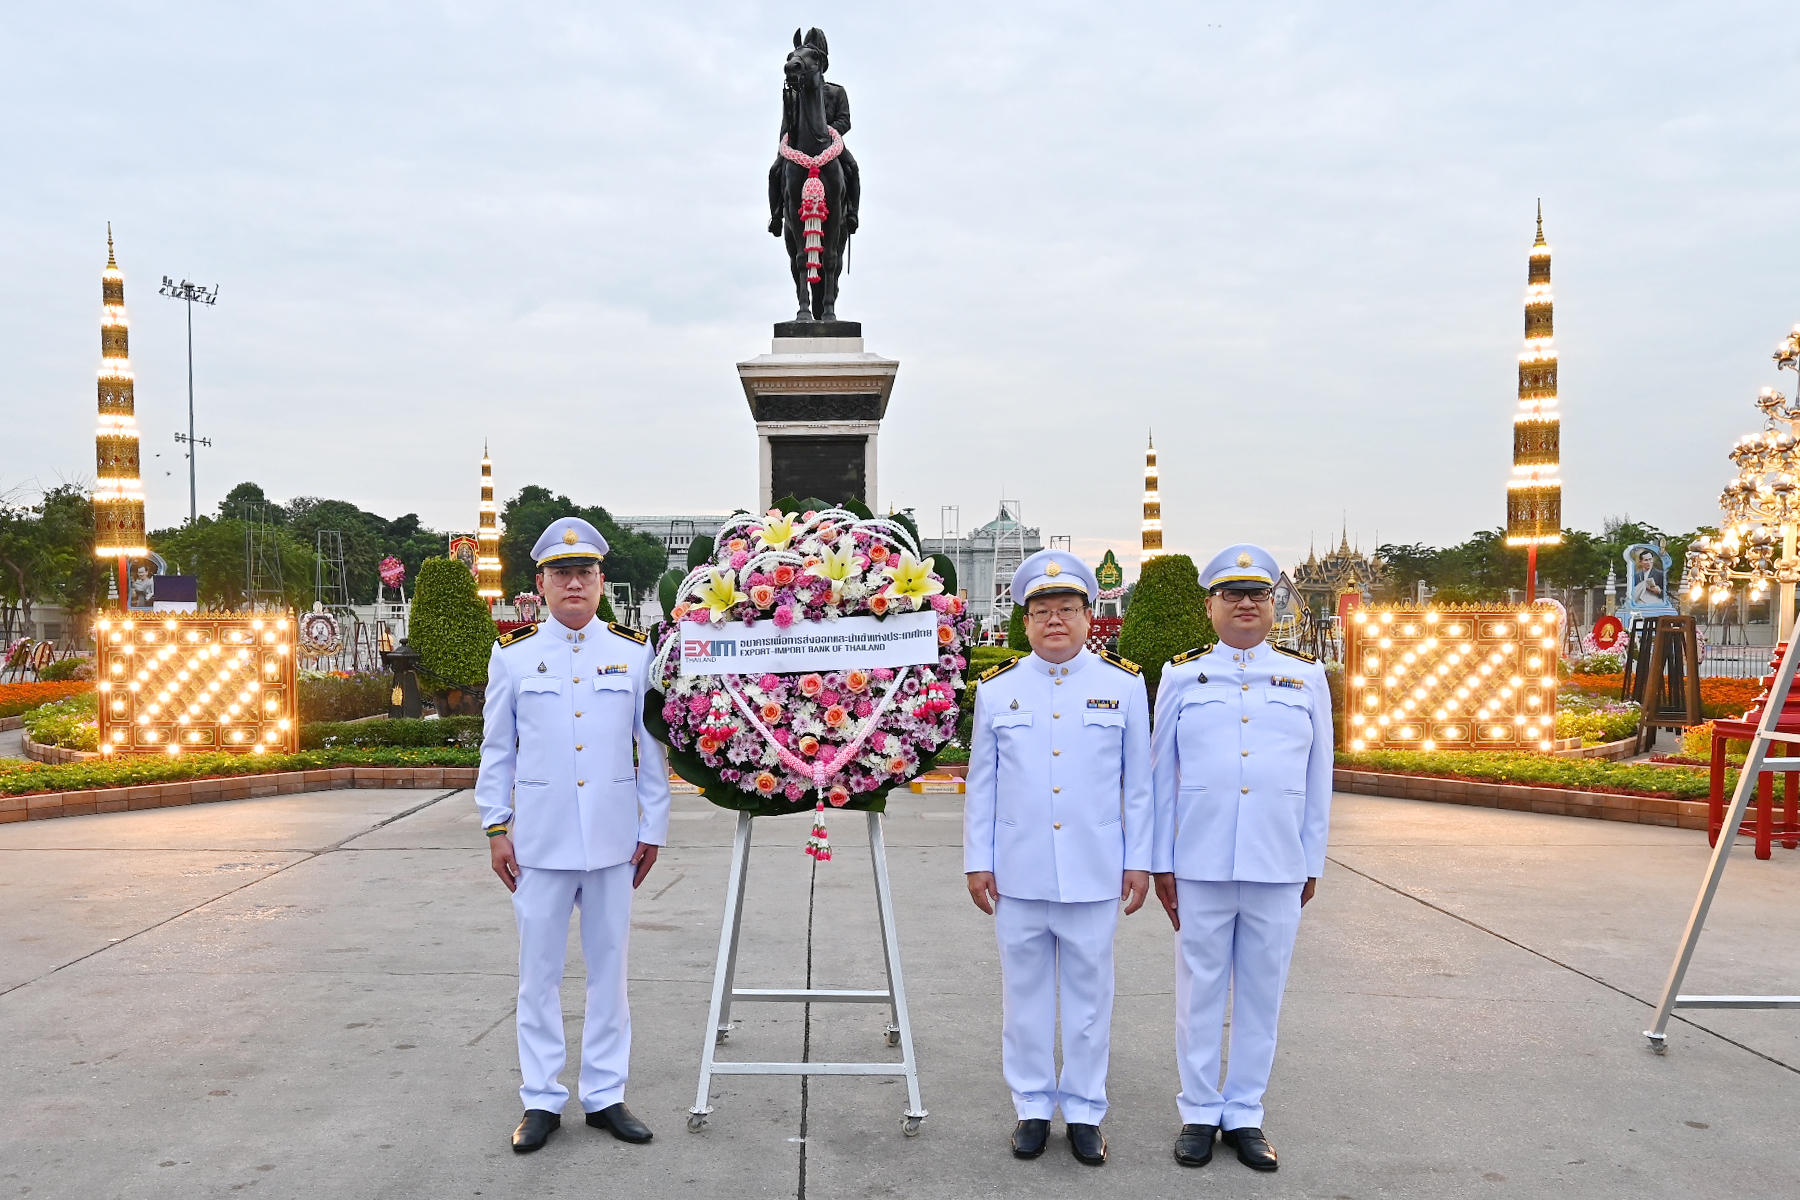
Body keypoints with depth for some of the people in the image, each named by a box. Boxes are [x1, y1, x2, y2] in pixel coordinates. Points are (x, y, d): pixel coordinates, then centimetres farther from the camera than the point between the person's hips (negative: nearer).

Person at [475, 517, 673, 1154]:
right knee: (539, 970, 7)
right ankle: (541, 1100, 20)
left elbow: (653, 747, 6)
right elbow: (496, 749, 7)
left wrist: (653, 829, 4)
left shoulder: (635, 653, 4)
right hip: (539, 839, 0)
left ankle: (605, 1095, 22)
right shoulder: (512, 655, 3)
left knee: (609, 966, 9)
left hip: (613, 839, 1)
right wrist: (496, 827, 2)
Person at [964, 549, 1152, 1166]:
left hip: (1095, 876, 0)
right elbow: (981, 784, 7)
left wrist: (1138, 861, 3)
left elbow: (1138, 784, 5)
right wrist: (977, 863, 4)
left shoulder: (1124, 686, 3)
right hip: (1018, 876, 1)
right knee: (1024, 992, 10)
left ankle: (1084, 1110, 24)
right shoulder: (996, 690, 4)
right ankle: (1032, 1106, 25)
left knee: (1089, 992, 9)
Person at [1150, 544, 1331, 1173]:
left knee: (1261, 993, 10)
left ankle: (1244, 1114, 24)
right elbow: (1162, 775, 5)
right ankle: (1199, 1112, 22)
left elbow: (1317, 778, 10)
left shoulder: (1307, 677, 7)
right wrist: (1161, 863, 3)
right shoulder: (1181, 676, 4)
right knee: (1200, 990, 8)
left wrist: (1312, 863, 8)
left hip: (1278, 869, 1)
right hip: (1200, 865, -1)